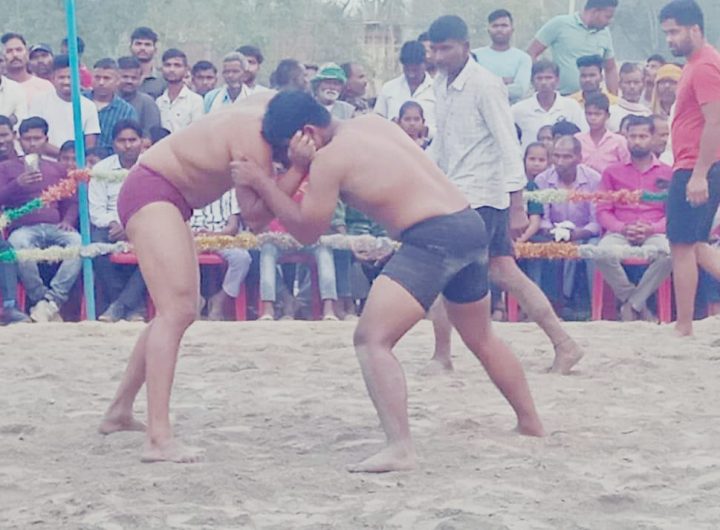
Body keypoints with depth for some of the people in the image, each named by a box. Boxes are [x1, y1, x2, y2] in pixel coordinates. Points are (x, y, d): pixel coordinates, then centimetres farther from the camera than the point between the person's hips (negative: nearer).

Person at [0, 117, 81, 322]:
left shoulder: (57, 169, 26)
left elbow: (71, 202, 23)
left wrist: (68, 221, 2)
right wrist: (17, 184, -13)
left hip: (54, 228, 2)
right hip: (24, 228, -2)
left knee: (78, 242, -34)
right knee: (19, 245, -41)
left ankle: (51, 301, -36)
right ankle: (44, 301, -29)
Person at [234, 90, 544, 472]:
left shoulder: (330, 158, -8)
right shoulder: (371, 122, 15)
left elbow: (307, 230, 0)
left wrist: (260, 182, 2)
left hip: (433, 237, -9)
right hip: (471, 225, 9)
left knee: (372, 338, -11)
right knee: (481, 338, 28)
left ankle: (400, 449, -21)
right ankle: (530, 423, 43)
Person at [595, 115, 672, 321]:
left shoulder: (667, 173, 12)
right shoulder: (612, 172, 15)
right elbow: (602, 211, 9)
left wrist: (651, 228, -12)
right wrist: (623, 228, -10)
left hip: (654, 233, -1)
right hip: (620, 233, 1)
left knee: (668, 254, -37)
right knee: (603, 253, -35)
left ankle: (631, 306, -19)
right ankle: (640, 306, -16)